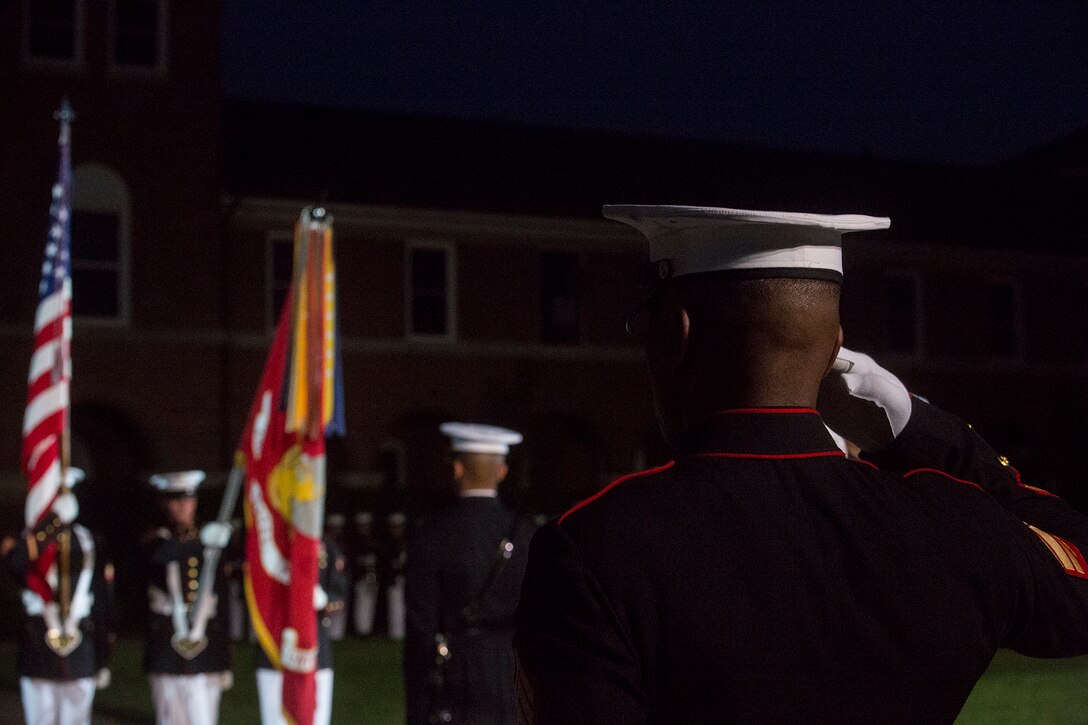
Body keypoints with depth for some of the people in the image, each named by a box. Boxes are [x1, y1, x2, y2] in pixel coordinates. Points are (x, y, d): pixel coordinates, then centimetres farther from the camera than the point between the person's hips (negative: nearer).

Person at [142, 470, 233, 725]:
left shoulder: (214, 544, 11)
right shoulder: (157, 543, 4)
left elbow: (222, 603, 13)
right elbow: (160, 555, -24)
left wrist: (225, 661, 12)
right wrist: (201, 541, -38)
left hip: (206, 654, 2)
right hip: (167, 653, -2)